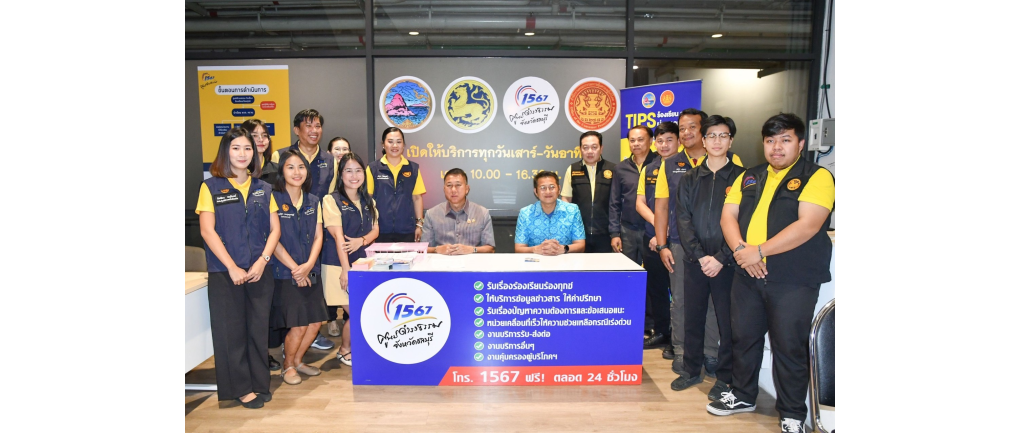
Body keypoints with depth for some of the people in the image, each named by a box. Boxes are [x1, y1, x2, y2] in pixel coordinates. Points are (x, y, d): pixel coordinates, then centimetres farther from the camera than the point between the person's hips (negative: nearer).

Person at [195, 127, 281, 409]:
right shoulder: (211, 187, 0)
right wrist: (232, 268, -13)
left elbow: (275, 229, 6)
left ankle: (260, 384, 21)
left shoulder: (263, 189, 9)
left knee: (259, 328, 8)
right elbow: (207, 231, -7)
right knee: (231, 330, 4)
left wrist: (262, 261, -8)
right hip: (224, 273, -3)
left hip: (259, 271, 3)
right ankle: (241, 388, 16)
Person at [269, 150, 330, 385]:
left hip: (310, 272, 5)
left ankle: (297, 360, 31)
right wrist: (295, 268, -13)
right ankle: (288, 365, 21)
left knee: (315, 323, 7)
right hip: (285, 273, -5)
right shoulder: (273, 199, -9)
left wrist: (309, 264, -10)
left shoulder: (313, 202, 9)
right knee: (298, 325, -5)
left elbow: (318, 236, 5)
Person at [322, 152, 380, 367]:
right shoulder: (332, 200, -5)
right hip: (338, 265, -5)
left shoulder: (368, 201, 13)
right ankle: (345, 351, 18)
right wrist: (346, 269, -18)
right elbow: (338, 236, -13)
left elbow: (375, 230, 11)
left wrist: (361, 240, -11)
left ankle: (354, 348, 22)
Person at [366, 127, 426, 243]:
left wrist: (419, 224, 5)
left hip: (407, 231, 1)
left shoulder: (413, 168, 6)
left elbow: (417, 198, 9)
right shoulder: (373, 168, 1)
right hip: (381, 230, -1)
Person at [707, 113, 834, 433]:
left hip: (794, 281, -5)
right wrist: (741, 250, -13)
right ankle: (742, 395, 34)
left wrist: (760, 251, -20)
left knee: (789, 347, 3)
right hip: (748, 275, 5)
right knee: (744, 337, 15)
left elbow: (808, 225, -17)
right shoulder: (748, 178, 13)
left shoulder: (816, 177, -5)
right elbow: (728, 216, 6)